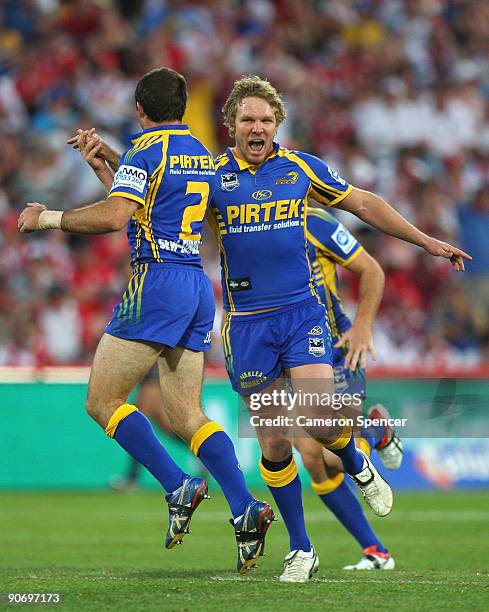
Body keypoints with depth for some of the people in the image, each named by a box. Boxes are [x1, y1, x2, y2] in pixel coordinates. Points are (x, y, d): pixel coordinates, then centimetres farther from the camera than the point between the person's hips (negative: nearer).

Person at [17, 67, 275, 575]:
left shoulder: (146, 152, -7)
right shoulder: (202, 156, 19)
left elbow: (115, 216, -21)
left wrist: (49, 218, -8)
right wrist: (100, 164, 35)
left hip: (157, 283, -8)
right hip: (198, 286, 8)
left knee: (102, 401, -2)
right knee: (186, 415, 8)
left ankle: (178, 487, -12)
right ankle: (244, 509, -7)